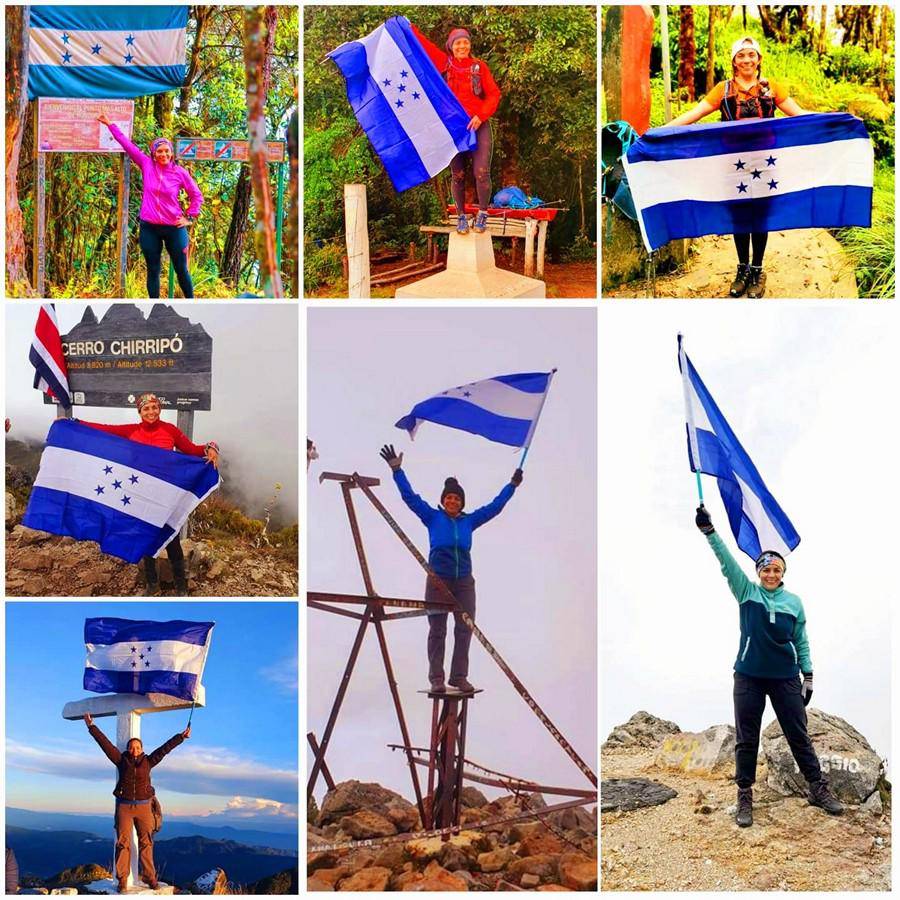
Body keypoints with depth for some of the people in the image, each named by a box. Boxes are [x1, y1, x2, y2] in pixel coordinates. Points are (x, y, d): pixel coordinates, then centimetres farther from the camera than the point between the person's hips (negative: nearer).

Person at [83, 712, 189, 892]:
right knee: (123, 843, -2)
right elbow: (105, 743, 2)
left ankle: (150, 877, 6)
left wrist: (181, 737, 2)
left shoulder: (148, 762, 5)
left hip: (143, 807, 1)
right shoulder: (122, 761, 3)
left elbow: (165, 748, 5)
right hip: (124, 806, -1)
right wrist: (91, 727, 1)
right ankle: (122, 880, 1)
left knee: (146, 843, 2)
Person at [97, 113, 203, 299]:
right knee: (153, 271, 6)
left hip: (174, 228, -1)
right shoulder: (146, 165, 0)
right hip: (149, 228, 1)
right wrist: (110, 125, 6)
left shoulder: (180, 172, -3)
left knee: (181, 270, 6)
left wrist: (190, 218, 2)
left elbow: (197, 196, 8)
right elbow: (127, 144, 4)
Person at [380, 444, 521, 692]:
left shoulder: (469, 521, 7)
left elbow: (495, 506, 14)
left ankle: (460, 677, 8)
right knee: (437, 631, 0)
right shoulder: (433, 517, 3)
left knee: (464, 630, 0)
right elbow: (410, 497, 0)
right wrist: (397, 470, -5)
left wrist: (512, 485, 16)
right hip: (437, 582, -2)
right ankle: (436, 679, 4)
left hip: (464, 583, 2)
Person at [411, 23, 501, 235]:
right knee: (457, 175, 1)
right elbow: (424, 45, 9)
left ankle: (483, 214, 4)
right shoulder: (444, 64, 7)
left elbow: (494, 94, 1)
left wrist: (481, 116, -10)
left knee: (481, 172, -12)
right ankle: (461, 217, 13)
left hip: (478, 126, -1)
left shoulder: (479, 66, 5)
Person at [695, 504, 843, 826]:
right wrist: (709, 530, -22)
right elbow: (727, 562, -11)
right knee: (746, 739, 3)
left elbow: (802, 642, 9)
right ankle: (744, 797, 10)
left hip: (786, 678, 1)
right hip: (749, 678, -1)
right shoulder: (747, 592, 0)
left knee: (799, 735, 5)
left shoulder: (794, 602, 4)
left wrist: (808, 676, 5)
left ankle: (819, 789, 17)